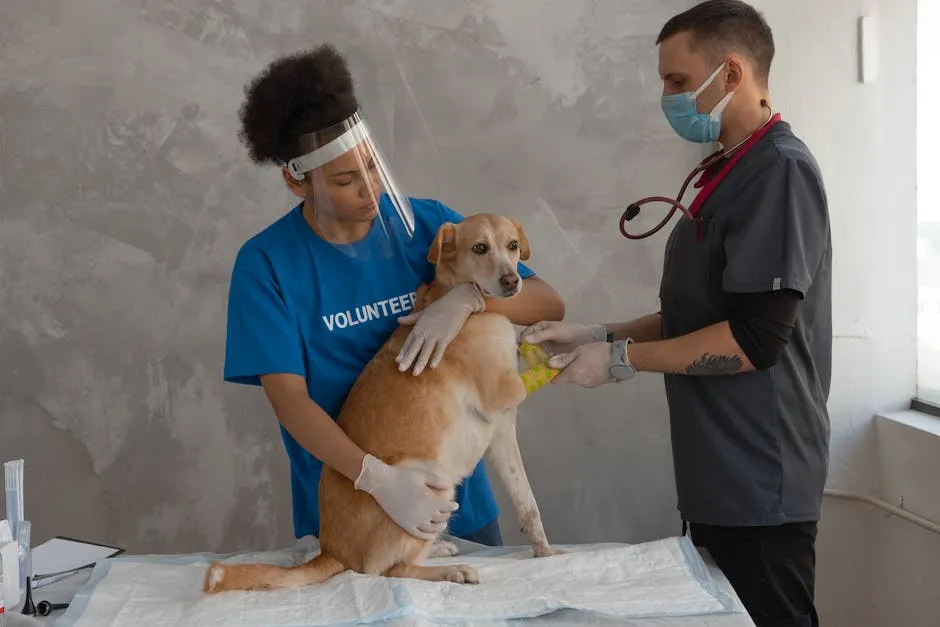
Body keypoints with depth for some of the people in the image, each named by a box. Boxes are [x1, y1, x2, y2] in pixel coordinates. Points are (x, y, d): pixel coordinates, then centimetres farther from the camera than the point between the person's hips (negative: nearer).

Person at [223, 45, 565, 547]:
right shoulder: (265, 264, -12)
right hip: (342, 512, -2)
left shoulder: (427, 224, -6)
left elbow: (548, 304, -6)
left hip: (455, 495, 3)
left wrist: (467, 298, -26)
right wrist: (378, 478, -32)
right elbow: (288, 397, -18)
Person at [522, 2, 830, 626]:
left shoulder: (782, 169, -16)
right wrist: (596, 335, 6)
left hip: (761, 483, -9)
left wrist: (621, 359, -14)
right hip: (722, 478, 9)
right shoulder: (733, 174, 14)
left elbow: (755, 338, -23)